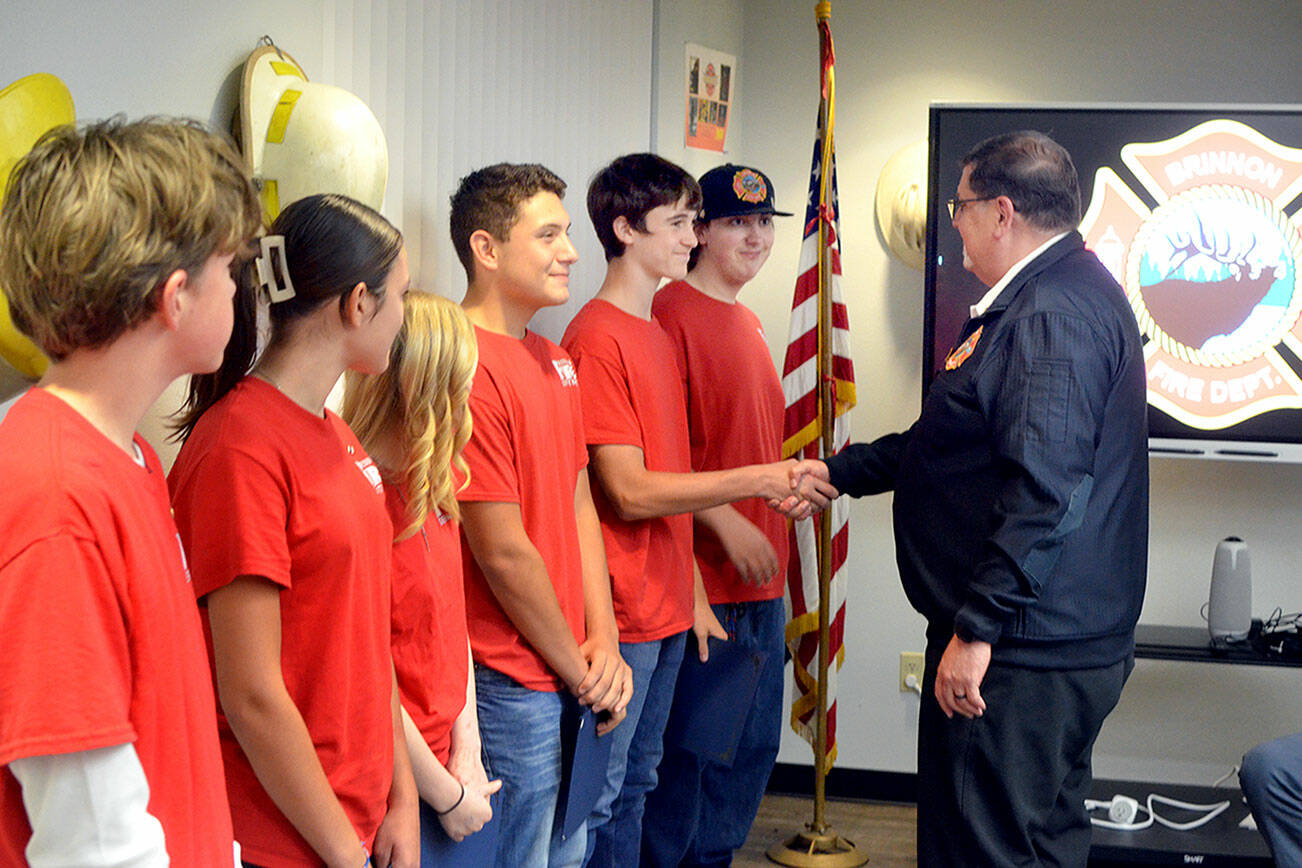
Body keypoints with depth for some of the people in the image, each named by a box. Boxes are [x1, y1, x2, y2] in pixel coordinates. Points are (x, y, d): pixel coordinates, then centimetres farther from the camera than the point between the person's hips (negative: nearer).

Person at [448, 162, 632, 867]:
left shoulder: (553, 360, 12)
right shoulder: (468, 368, -19)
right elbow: (503, 553, -18)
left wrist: (603, 642, 3)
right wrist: (579, 672, -8)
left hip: (573, 685, 9)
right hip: (514, 686, -9)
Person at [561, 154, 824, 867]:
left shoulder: (656, 336, 14)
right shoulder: (598, 339, -15)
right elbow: (629, 493, -19)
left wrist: (693, 593, 15)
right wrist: (760, 480, -18)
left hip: (666, 610, 9)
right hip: (621, 617, -9)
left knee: (635, 785, 16)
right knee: (598, 794, -1)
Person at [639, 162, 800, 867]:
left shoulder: (747, 324, 16)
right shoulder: (671, 314, -12)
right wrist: (723, 522, -19)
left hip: (760, 577, 9)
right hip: (699, 576, -9)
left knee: (753, 744, 15)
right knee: (685, 743, -2)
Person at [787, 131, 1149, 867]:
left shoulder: (1052, 314, -18)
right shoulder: (1062, 295, 19)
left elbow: (1042, 487, -28)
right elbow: (953, 441, 28)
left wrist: (977, 627, -27)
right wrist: (840, 471, 30)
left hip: (1025, 655, -11)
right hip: (1055, 643, 11)